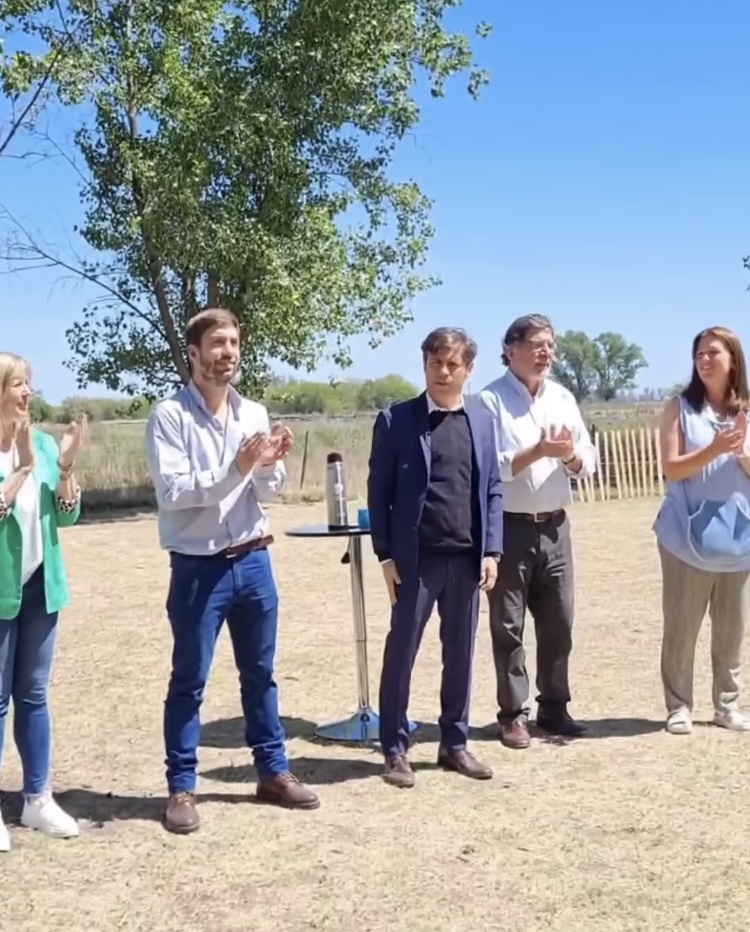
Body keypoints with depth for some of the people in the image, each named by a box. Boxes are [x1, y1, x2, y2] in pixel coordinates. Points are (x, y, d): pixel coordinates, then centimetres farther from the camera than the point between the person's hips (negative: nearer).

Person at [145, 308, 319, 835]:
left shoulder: (255, 414, 6)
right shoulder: (170, 416, -9)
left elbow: (270, 495, 6)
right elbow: (173, 491, -19)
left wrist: (270, 465, -16)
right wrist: (237, 468, -28)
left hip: (253, 561, 5)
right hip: (198, 567, -5)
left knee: (260, 674, 16)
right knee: (189, 682, 5)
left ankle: (273, 772, 29)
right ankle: (182, 787, 18)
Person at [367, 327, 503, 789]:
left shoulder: (482, 419, 9)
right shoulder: (396, 420, -2)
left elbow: (493, 488, 10)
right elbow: (379, 490, -2)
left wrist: (492, 551, 1)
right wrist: (386, 554, -8)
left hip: (467, 558, 4)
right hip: (416, 558, -3)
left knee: (461, 654, 11)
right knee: (401, 653, 3)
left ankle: (455, 743, 24)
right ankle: (396, 749, 15)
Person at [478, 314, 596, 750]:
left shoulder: (563, 398, 9)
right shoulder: (491, 400, -8)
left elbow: (588, 462, 9)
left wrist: (570, 455, -12)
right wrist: (537, 452, -23)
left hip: (555, 526, 5)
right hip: (509, 527, -5)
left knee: (559, 622, 12)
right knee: (508, 626, 4)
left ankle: (554, 707, 26)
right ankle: (514, 713, 15)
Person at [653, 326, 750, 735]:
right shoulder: (680, 407, -2)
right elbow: (671, 469, -8)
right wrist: (714, 449, -20)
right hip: (689, 533, -3)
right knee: (681, 626, 2)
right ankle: (679, 706, 13)